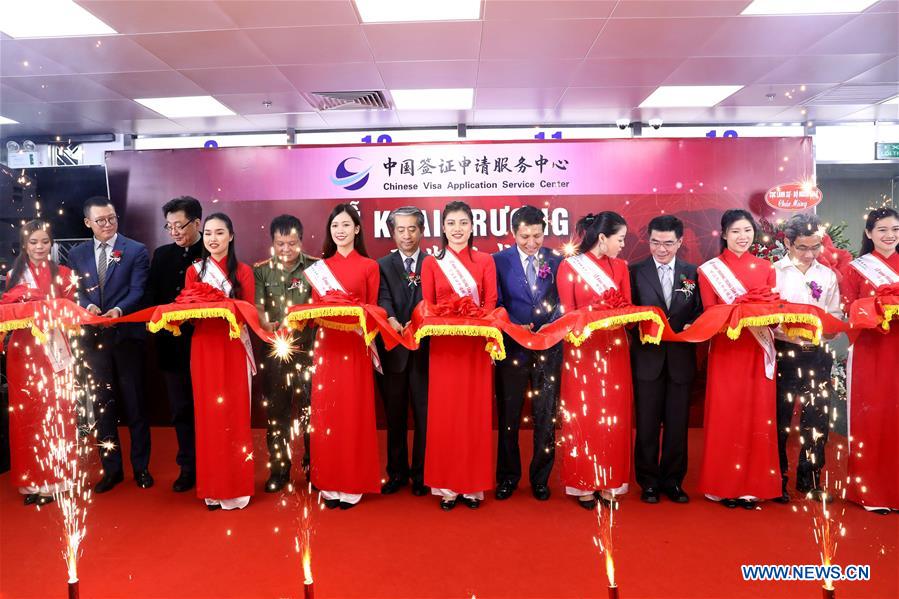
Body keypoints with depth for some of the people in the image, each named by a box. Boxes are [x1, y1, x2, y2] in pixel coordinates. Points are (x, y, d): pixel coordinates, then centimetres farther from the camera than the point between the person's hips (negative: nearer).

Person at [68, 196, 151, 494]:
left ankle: (141, 466, 19)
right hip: (93, 336, 4)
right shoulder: (77, 254, 10)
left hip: (127, 335, -3)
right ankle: (111, 467, 23)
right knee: (102, 403, 11)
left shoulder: (136, 250, -1)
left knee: (134, 402, 6)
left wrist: (119, 310, -27)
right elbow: (77, 291, 5)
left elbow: (137, 290, -9)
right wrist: (88, 306, -17)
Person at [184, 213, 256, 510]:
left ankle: (236, 486, 10)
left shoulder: (243, 271, 5)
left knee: (235, 413, -1)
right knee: (208, 415, 3)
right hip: (204, 347, 2)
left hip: (234, 347, -1)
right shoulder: (194, 271, 10)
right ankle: (212, 488, 13)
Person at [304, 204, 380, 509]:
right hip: (327, 346, 3)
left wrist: (353, 315, -14)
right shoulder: (320, 266, 11)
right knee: (326, 413, 5)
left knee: (354, 413, 1)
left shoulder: (369, 266, 3)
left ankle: (353, 484, 11)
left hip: (355, 347, -3)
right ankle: (329, 483, 16)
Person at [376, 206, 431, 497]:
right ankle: (397, 472, 23)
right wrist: (392, 320, -30)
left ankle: (421, 473, 18)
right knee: (395, 415, 10)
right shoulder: (383, 265, 8)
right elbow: (383, 298, -9)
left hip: (425, 348, -1)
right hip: (393, 349, 1)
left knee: (424, 414, 5)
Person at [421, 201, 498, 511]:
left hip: (476, 345, 0)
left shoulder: (485, 261, 7)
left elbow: (491, 304, 1)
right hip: (443, 347, 0)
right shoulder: (431, 264, 7)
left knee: (475, 412, 2)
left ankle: (473, 484, 14)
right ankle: (446, 485, 13)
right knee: (444, 413, 2)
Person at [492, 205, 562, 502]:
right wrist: (515, 328, -20)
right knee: (508, 416, 12)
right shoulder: (499, 260, -3)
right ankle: (508, 476, 29)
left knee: (545, 416, 9)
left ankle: (540, 477, 26)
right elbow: (495, 305, -5)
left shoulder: (557, 261, 1)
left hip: (548, 348, 1)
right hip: (511, 347, 0)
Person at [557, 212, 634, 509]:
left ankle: (609, 481, 16)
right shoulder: (569, 266, -2)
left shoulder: (620, 267, 10)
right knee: (582, 416, 1)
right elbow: (567, 313, -3)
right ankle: (584, 484, 11)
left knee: (613, 416, 5)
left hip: (614, 349, 4)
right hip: (582, 349, -3)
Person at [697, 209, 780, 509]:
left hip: (758, 350, 3)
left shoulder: (765, 268, 11)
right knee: (725, 417, -1)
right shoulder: (709, 270, 2)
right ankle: (725, 485, 12)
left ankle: (753, 484, 16)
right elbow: (709, 314, -3)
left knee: (757, 416, 5)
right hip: (726, 350, -2)